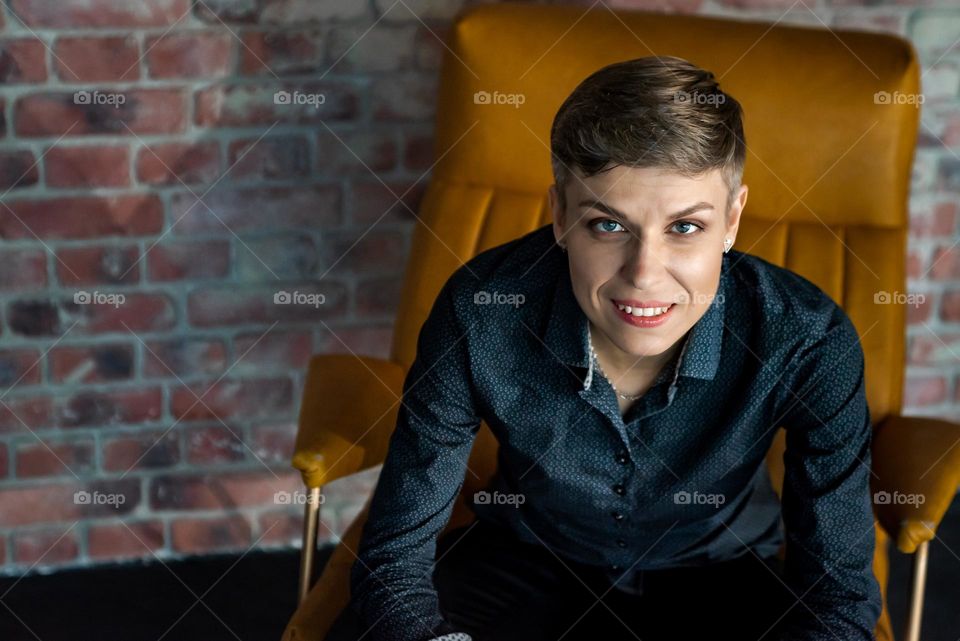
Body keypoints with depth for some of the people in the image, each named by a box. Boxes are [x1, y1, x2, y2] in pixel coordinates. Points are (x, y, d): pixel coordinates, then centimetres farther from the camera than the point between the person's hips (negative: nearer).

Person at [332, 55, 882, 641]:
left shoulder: (810, 344, -27)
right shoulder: (480, 317, -28)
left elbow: (841, 592, -19)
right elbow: (394, 554, -20)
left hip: (716, 578, 2)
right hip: (526, 564, -1)